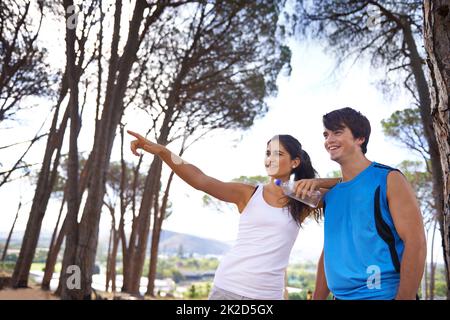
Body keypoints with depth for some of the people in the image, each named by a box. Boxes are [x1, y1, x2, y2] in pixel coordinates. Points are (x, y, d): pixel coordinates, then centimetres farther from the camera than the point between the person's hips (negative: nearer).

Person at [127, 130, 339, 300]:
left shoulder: (301, 203, 6)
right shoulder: (248, 193, 2)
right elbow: (200, 180, -11)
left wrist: (316, 182, -7)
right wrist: (161, 151, -23)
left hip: (267, 294, 1)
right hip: (228, 287, 0)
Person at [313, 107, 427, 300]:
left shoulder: (388, 179, -8)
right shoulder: (330, 194, 9)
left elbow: (416, 244, -15)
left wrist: (403, 297, -20)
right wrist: (317, 298, 11)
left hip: (382, 295, -6)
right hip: (340, 295, 6)